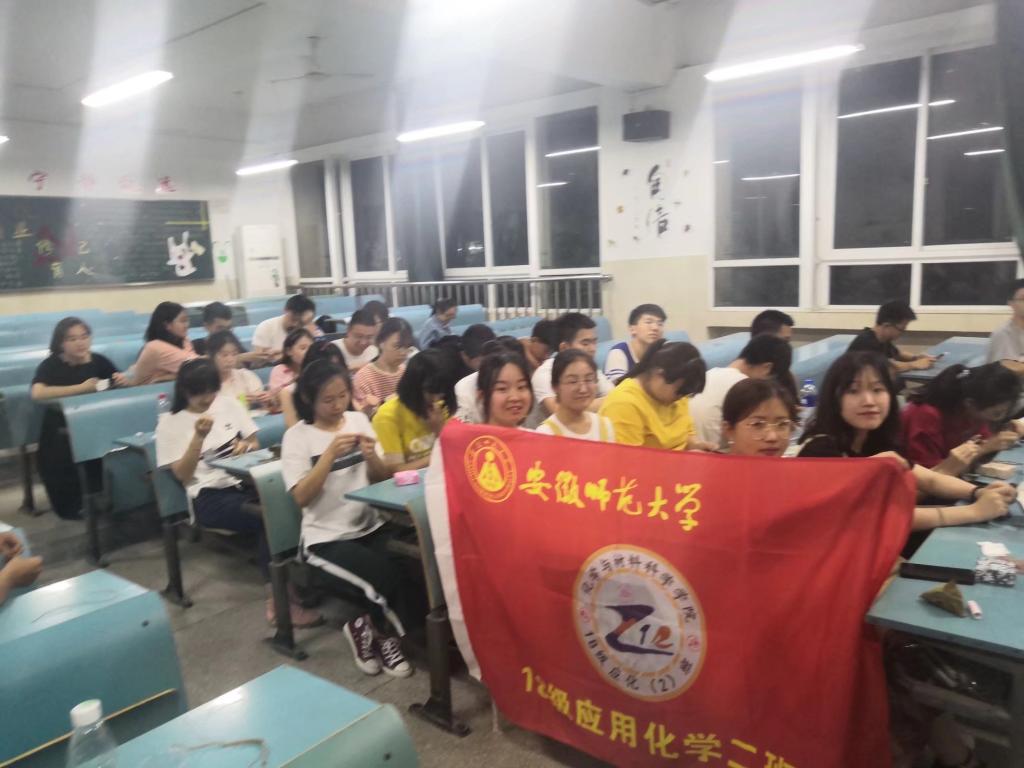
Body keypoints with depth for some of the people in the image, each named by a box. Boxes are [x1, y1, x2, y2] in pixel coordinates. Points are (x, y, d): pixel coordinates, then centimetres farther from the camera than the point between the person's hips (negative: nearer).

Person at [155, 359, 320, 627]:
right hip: (209, 497, -4)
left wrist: (246, 445, -5)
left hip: (246, 481, 4)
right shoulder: (170, 423, 1)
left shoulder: (229, 404, 12)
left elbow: (255, 443, 20)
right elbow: (183, 475, -5)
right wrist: (199, 436, -17)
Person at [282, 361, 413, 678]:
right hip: (327, 538, -4)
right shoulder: (297, 436, -6)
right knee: (386, 574, -24)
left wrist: (372, 457, -13)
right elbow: (302, 497, -14)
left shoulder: (359, 420, 5)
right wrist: (330, 454, -23)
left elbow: (381, 479, 9)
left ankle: (371, 628, 3)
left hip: (370, 525, 4)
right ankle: (384, 633, 8)